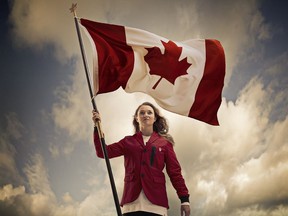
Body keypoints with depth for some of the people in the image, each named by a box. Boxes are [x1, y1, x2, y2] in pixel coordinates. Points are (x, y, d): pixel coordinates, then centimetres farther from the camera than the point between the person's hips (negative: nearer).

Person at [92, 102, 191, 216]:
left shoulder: (164, 143, 11)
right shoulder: (128, 142, 16)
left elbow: (175, 172, 7)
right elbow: (102, 152, 9)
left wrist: (184, 198, -1)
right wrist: (97, 127, 2)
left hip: (156, 203, -1)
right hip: (132, 203, 1)